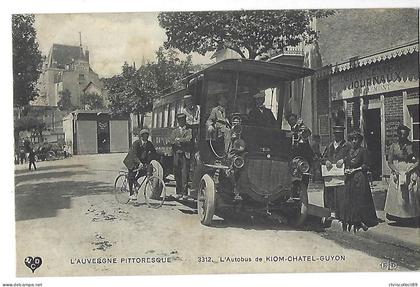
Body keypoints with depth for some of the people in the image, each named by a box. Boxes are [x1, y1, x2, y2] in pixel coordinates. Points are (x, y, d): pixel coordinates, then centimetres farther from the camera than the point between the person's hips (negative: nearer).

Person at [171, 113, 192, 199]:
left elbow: (188, 140, -9)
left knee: (185, 173, -8)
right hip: (176, 153, 3)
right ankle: (178, 192, 10)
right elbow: (173, 140, 2)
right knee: (177, 173, 2)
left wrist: (178, 139, -7)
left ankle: (184, 193, -7)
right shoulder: (175, 130, 17)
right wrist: (183, 141, -10)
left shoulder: (189, 130, 7)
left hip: (185, 154, -3)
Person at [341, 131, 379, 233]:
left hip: (360, 178, -6)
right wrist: (346, 170, 3)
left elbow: (366, 166, -7)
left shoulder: (363, 151, -4)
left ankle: (361, 222, -4)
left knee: (360, 200, -7)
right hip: (350, 179, 6)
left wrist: (355, 170, -11)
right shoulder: (350, 151, 16)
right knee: (349, 200, 4)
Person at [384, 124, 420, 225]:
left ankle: (411, 217, 4)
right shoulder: (393, 146, 4)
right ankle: (398, 217, 4)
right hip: (396, 173, 0)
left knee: (411, 194, -4)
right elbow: (389, 162, 3)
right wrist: (396, 171, -12)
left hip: (410, 174, 0)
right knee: (396, 194, -4)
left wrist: (408, 171, -13)